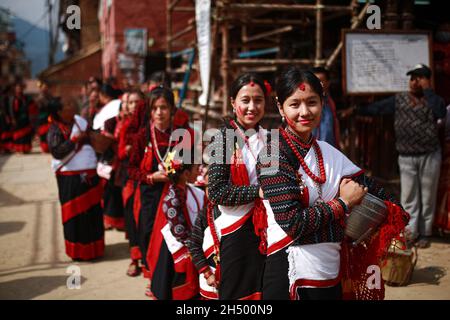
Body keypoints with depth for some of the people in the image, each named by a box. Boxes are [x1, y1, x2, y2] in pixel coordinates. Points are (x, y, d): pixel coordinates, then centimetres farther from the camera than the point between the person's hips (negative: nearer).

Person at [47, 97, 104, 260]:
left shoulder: (80, 121, 8)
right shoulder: (55, 129, -10)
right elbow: (56, 151, -22)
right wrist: (74, 140, -22)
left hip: (89, 174, 6)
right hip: (70, 178, -6)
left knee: (93, 211, 13)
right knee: (76, 213, 2)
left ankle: (93, 246, 28)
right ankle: (78, 250, 15)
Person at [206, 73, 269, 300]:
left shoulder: (268, 138, 7)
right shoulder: (224, 138, -8)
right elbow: (216, 192, -15)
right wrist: (258, 191, -19)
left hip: (265, 228, 5)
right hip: (235, 230, -5)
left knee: (260, 291, 11)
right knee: (235, 292, 4)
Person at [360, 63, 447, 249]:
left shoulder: (432, 100, -2)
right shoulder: (398, 100, 4)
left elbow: (441, 112, -23)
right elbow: (376, 108, 3)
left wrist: (427, 90, -19)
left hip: (430, 156, -1)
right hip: (406, 157, 2)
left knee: (427, 196, 6)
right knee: (408, 197, 1)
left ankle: (425, 233, 16)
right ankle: (411, 233, 6)